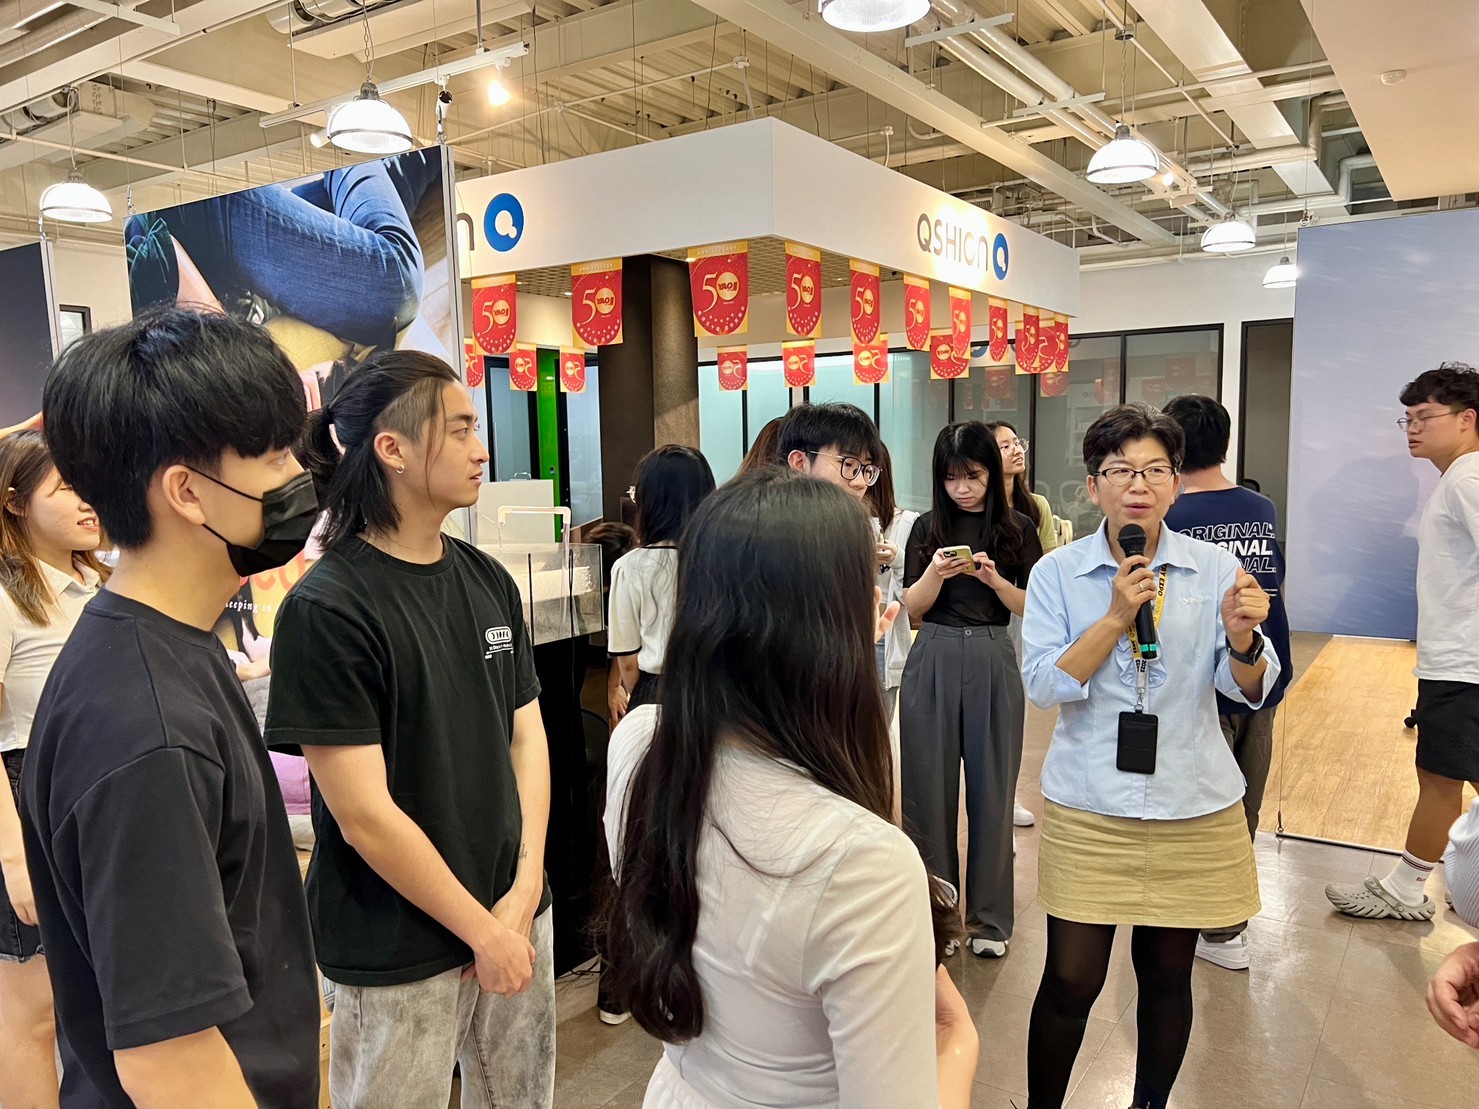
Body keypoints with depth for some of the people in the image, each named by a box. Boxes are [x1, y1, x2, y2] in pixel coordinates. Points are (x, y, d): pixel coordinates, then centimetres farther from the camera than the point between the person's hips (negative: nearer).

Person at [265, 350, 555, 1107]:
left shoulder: (489, 582, 1)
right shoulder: (326, 610, -17)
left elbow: (527, 735, 3)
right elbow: (364, 815, -18)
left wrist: (525, 889, -6)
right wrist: (483, 930, -12)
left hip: (516, 913, 6)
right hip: (399, 952, -5)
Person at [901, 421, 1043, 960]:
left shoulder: (1017, 530, 2)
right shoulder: (928, 528, 5)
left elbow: (1032, 608, 1)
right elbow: (912, 608, 3)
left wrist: (992, 577, -16)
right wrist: (935, 573, -15)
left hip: (993, 663, -1)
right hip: (933, 662, 1)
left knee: (992, 789, 5)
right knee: (929, 787, 5)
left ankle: (990, 916, 20)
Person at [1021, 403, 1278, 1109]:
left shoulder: (1215, 569, -2)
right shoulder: (1058, 573, -4)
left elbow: (1251, 692, -3)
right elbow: (1044, 686, -11)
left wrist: (1241, 636, -24)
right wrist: (1117, 616, -20)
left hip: (1193, 808, 2)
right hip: (1087, 807, -1)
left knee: (1167, 974, 15)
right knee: (1071, 980, 2)